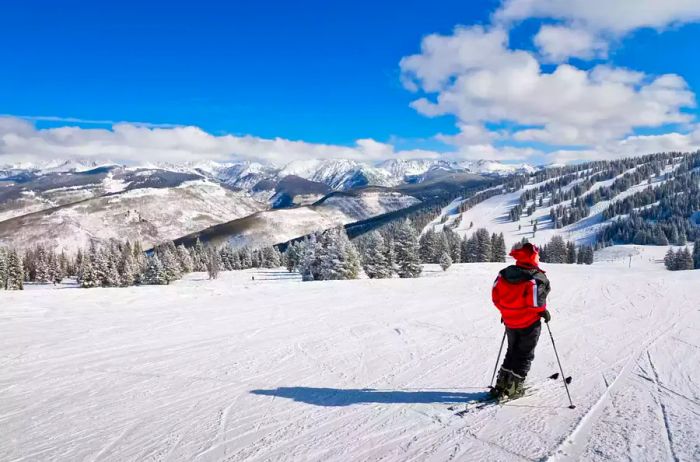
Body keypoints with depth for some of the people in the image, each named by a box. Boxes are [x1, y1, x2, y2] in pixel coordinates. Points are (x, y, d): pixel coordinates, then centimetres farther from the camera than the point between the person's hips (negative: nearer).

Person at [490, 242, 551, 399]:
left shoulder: (504, 273, -4)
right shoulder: (537, 278, -21)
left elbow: (496, 296, -1)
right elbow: (535, 302, -25)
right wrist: (544, 312, -5)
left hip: (510, 321, 5)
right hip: (530, 323, -5)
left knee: (512, 351, 22)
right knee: (525, 355, 11)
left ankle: (501, 384, 20)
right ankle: (514, 388, 12)